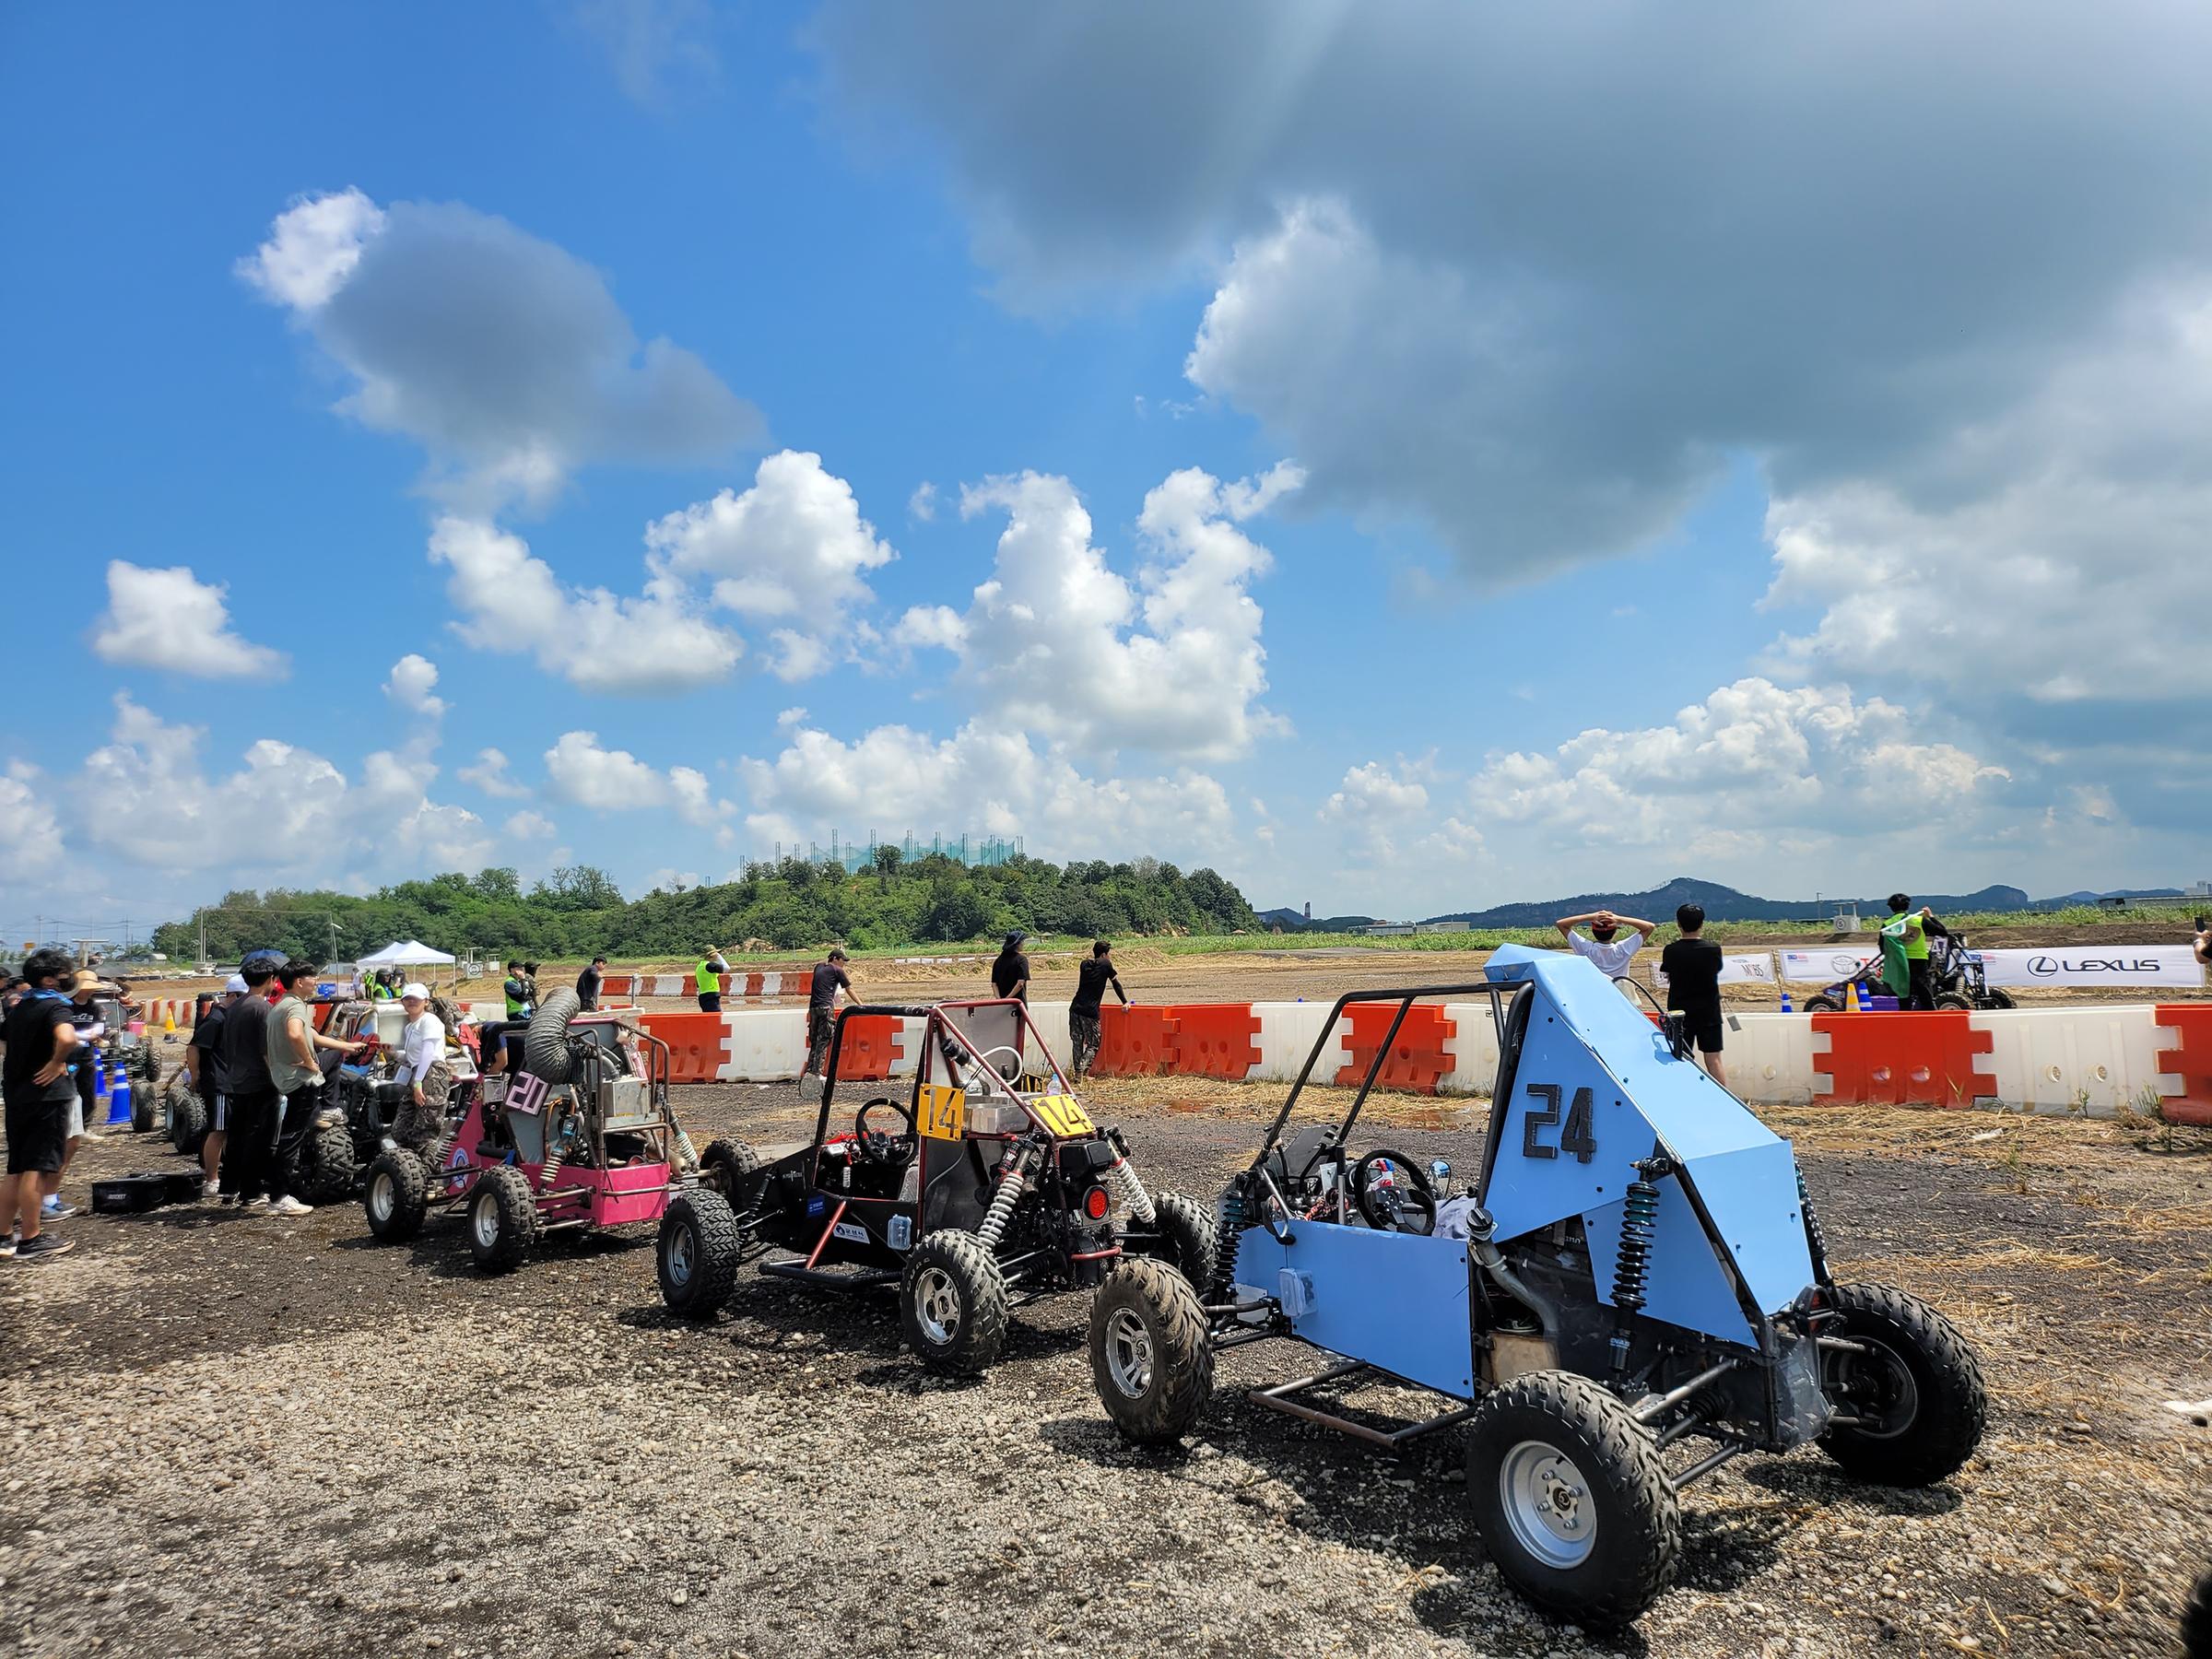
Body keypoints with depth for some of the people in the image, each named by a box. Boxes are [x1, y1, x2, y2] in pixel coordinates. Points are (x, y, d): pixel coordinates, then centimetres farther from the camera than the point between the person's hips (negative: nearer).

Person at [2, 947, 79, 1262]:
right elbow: (66, 1038, -33)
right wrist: (56, 1063, -18)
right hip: (47, 1094, -8)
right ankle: (30, 1241, 1)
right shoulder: (55, 1006, -14)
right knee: (37, 1169, -3)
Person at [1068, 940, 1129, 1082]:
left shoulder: (1084, 964, 15)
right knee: (1093, 1045, 4)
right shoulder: (1106, 964, 2)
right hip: (1090, 1011, -5)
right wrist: (1125, 1002, 17)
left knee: (1077, 1043, 13)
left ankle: (1078, 1072, 11)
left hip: (1075, 1008, 5)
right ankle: (1081, 1070, -14)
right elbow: (1116, 984, 10)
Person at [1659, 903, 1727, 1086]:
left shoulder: (1670, 951, -10)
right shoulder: (1713, 949, -9)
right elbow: (1717, 970, 9)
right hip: (1709, 1012, 0)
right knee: (1714, 1060, 5)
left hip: (1679, 1012, 0)